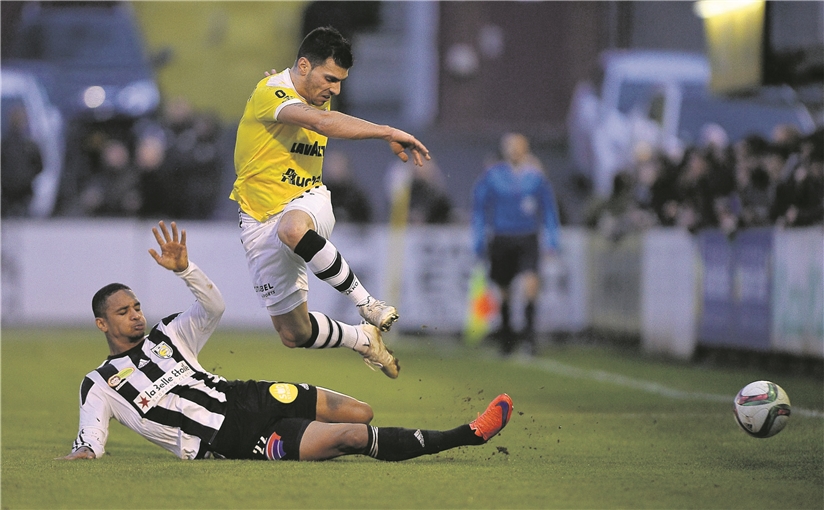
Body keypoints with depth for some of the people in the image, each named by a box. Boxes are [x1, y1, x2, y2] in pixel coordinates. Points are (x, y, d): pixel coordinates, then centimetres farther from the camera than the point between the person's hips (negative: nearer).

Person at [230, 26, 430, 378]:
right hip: (261, 218, -3)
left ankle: (365, 302, -25)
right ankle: (362, 339, 26)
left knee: (292, 229, -39)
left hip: (308, 200, 3)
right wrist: (389, 133, -40)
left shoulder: (320, 96, 5)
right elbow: (322, 122, -37)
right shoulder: (270, 92, -21)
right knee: (293, 333, -1)